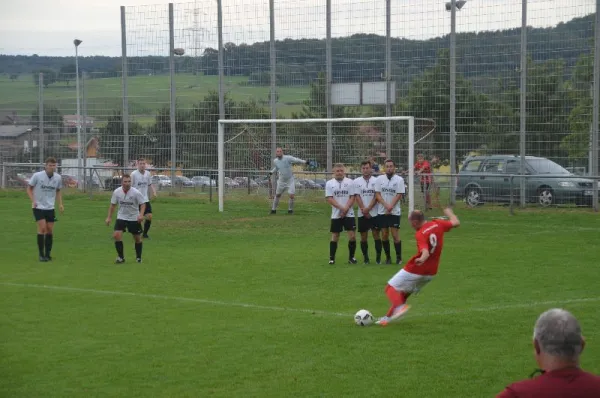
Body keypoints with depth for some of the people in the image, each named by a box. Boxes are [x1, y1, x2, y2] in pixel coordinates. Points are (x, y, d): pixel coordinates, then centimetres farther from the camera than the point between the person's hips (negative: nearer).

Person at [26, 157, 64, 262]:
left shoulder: (58, 177, -1)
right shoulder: (37, 176, -12)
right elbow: (29, 188, -1)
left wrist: (60, 204, 4)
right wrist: (33, 201, -13)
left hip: (50, 207, 4)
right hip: (38, 207, -4)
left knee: (50, 230, 3)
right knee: (42, 228, -14)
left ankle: (48, 254, 15)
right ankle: (41, 254, -4)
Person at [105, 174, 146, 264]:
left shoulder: (136, 193, -18)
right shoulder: (117, 192, -9)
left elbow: (143, 204, -10)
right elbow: (113, 204, 4)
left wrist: (141, 214, -26)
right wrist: (109, 217, 1)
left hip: (134, 218, -1)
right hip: (121, 217, 1)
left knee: (137, 238, 7)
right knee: (117, 235, -15)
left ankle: (138, 257, 29)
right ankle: (121, 257, -1)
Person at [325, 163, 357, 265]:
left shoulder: (350, 182, 3)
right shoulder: (329, 183, 3)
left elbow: (352, 197, -1)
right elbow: (329, 199, -5)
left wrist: (346, 209, -14)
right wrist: (341, 208, -16)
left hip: (349, 214, 0)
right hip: (336, 214, 0)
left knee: (352, 236, -6)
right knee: (335, 237, 4)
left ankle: (351, 257, 7)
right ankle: (332, 258, 11)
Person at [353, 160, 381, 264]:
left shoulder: (376, 180, 0)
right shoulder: (357, 181, 5)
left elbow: (376, 196, -5)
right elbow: (357, 197, 0)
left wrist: (368, 208, -12)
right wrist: (364, 210, -9)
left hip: (374, 213, -2)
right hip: (362, 214, 2)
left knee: (376, 234, -3)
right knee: (363, 236, 4)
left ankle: (379, 257, 2)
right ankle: (365, 258, 12)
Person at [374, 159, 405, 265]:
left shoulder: (399, 180, -1)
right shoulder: (380, 179, 6)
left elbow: (399, 195, -6)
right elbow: (377, 194, 0)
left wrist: (390, 207, -15)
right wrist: (386, 205, -13)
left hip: (394, 211, -3)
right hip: (382, 211, 3)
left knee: (395, 235, -6)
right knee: (384, 235, 4)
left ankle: (399, 257, 2)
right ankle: (388, 257, 14)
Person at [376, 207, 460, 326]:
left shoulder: (420, 234, -22)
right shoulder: (437, 224, -3)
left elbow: (425, 251, -37)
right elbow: (456, 222, 9)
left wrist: (422, 259, -57)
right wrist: (449, 212, 27)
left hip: (414, 270, -8)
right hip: (431, 272, 8)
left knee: (391, 287, -1)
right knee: (405, 292, 21)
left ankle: (400, 306, -28)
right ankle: (388, 317, 21)